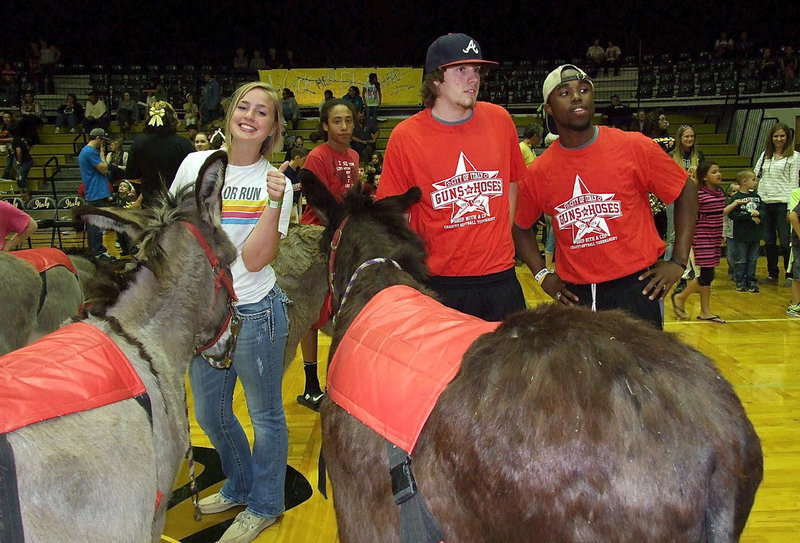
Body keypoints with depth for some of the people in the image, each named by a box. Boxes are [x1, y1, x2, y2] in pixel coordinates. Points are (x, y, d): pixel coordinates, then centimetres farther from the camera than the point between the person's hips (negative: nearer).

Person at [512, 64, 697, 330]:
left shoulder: (635, 148, -6)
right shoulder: (538, 172, -1)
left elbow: (685, 192, 3)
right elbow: (521, 227, 14)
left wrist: (679, 262, 0)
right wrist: (542, 275, 5)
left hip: (635, 286, -2)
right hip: (575, 295, 2)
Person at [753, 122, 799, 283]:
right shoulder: (765, 155, 15)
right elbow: (755, 176, 16)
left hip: (783, 203, -4)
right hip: (765, 203, 4)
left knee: (785, 242, -6)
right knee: (769, 241, 9)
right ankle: (772, 274, 20)